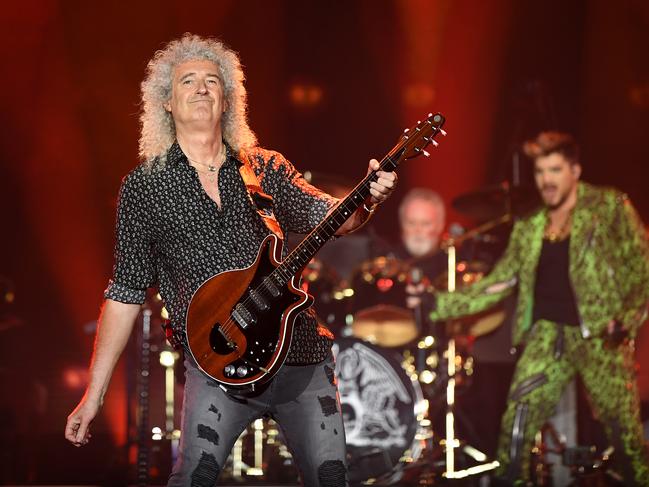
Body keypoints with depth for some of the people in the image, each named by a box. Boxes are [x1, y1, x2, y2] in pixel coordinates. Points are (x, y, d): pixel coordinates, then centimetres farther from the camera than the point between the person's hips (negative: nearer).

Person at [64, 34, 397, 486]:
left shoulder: (267, 169, 10)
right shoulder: (144, 186, 5)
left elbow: (328, 215, -4)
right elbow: (126, 292, 6)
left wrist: (366, 199, -29)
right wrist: (94, 394, 3)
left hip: (301, 355, 3)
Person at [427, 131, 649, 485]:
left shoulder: (609, 207, 1)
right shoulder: (529, 227, 14)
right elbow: (497, 284, 14)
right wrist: (438, 305, 3)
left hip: (600, 335, -4)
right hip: (546, 334, 4)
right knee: (516, 426, -6)